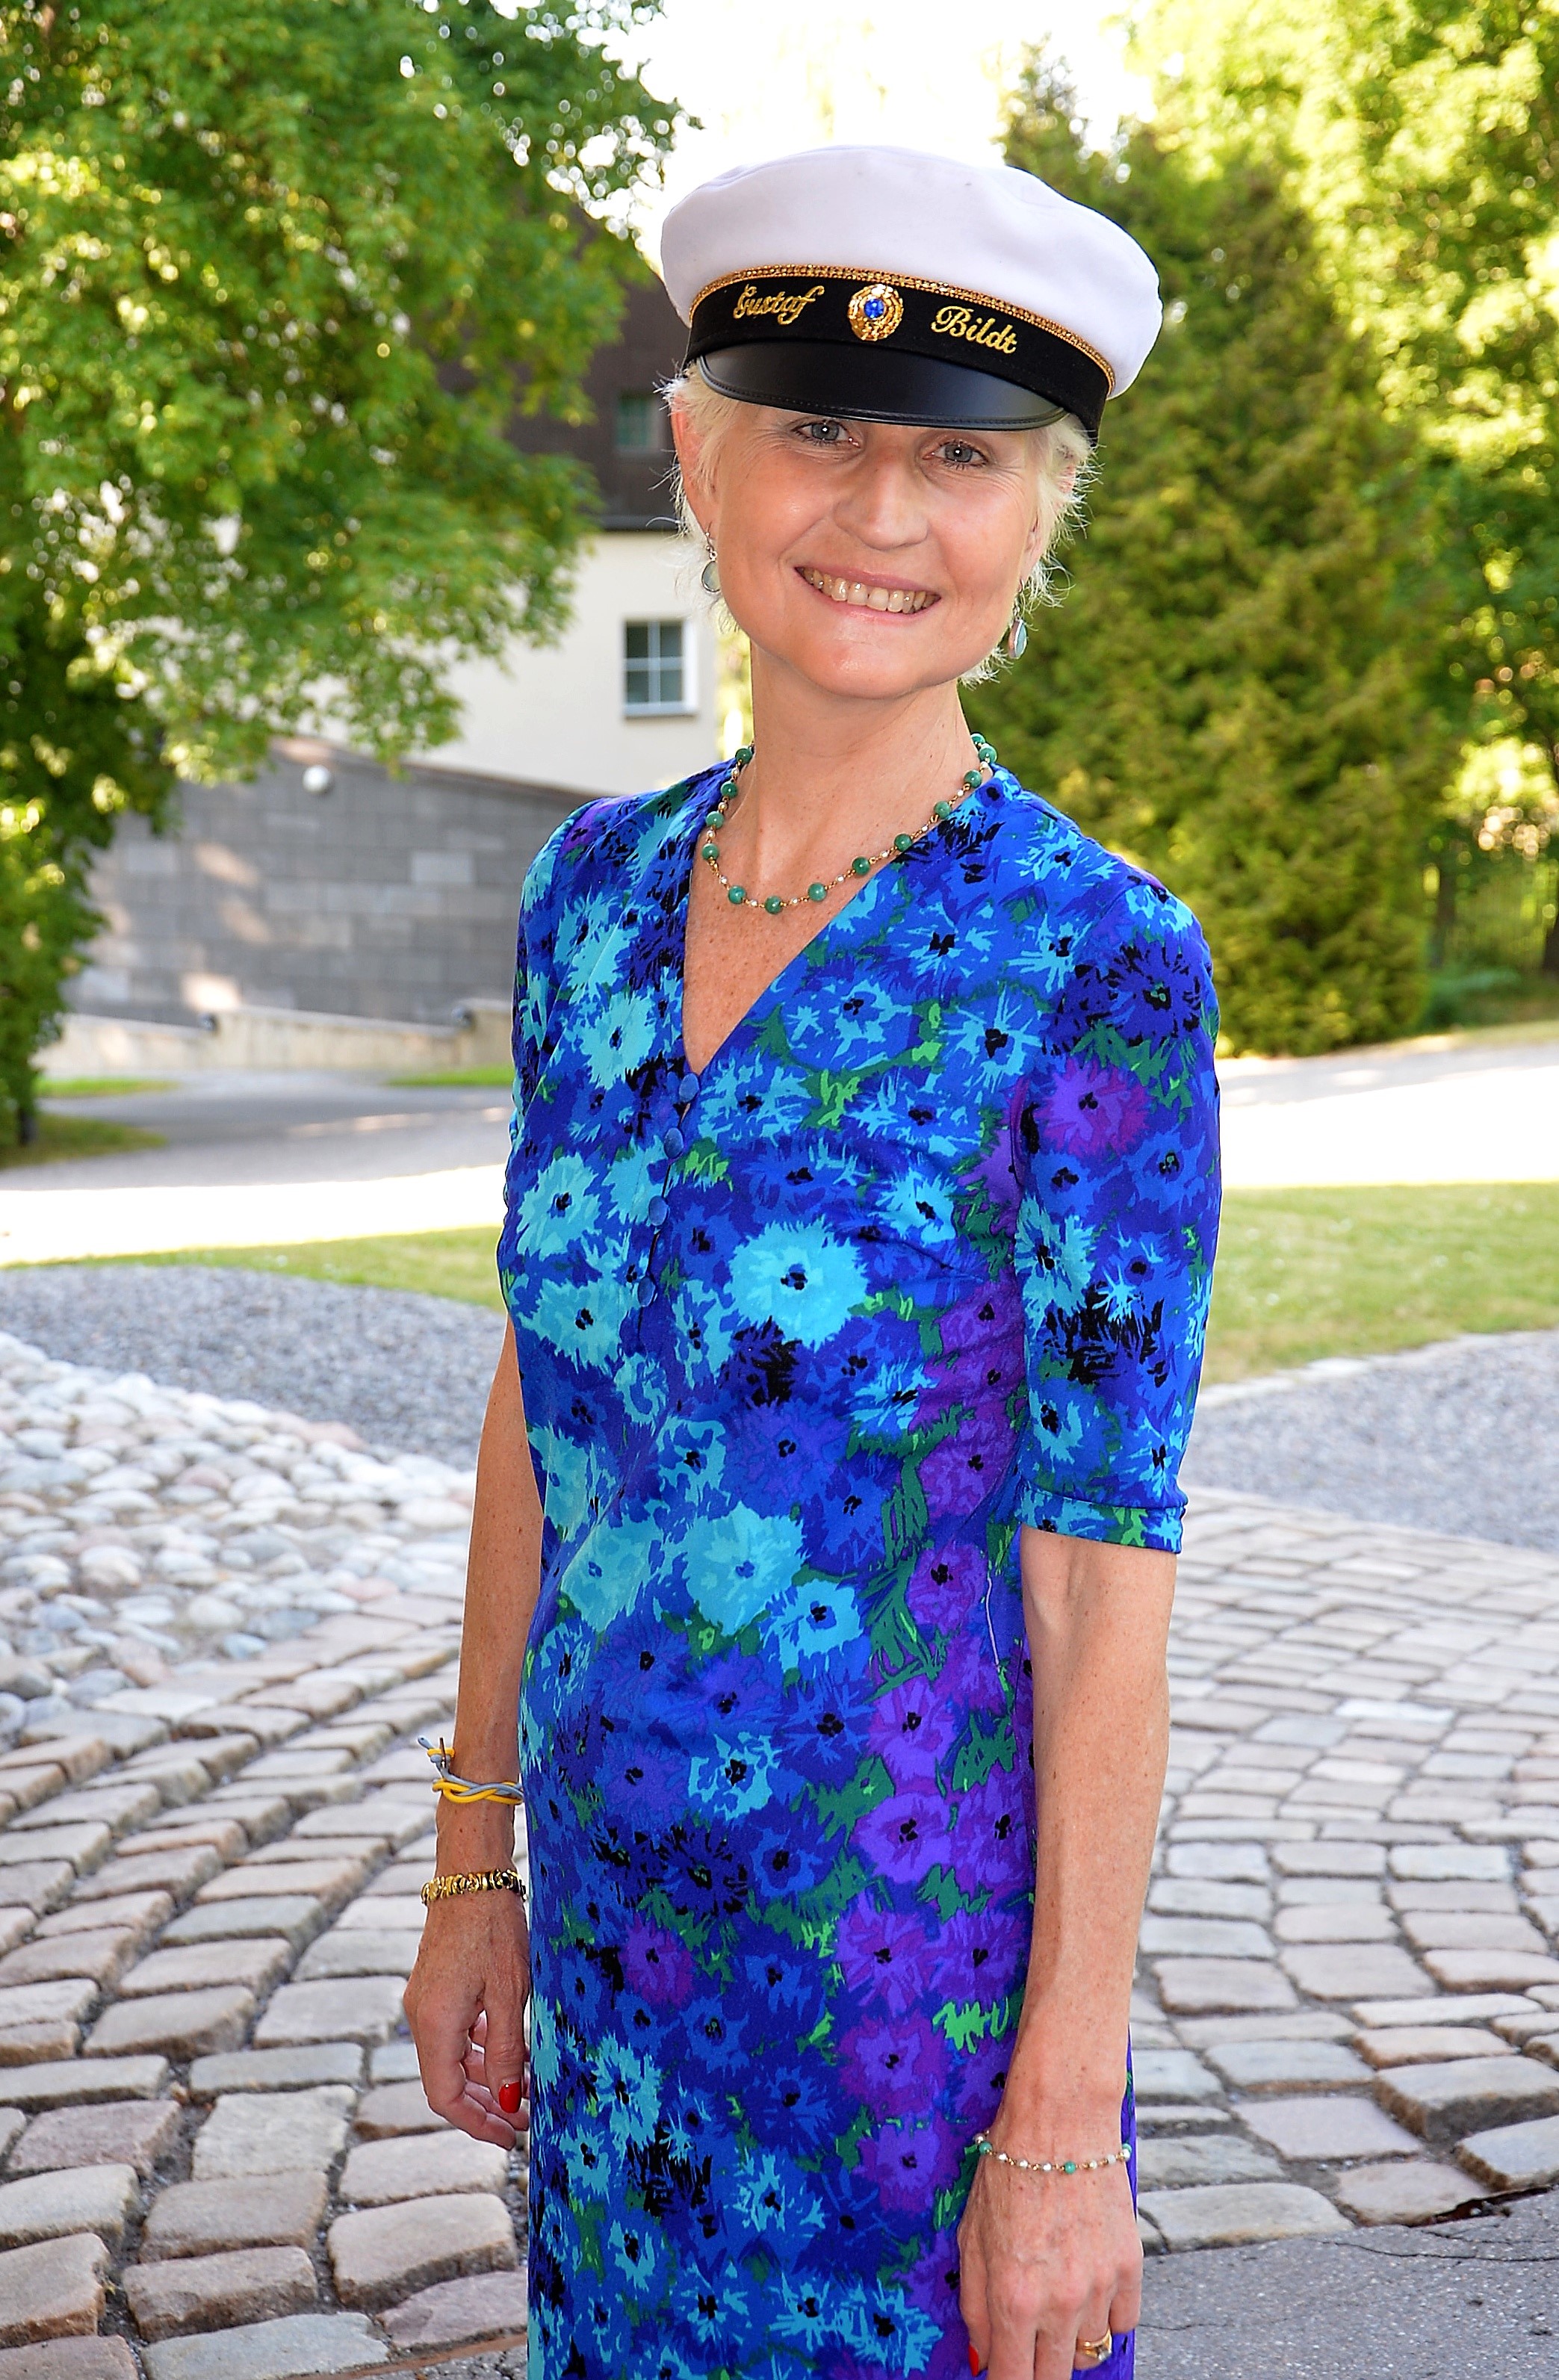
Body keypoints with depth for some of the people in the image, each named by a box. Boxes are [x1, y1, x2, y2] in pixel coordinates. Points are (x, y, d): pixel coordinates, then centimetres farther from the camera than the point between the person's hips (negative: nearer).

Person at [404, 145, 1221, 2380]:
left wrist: (1066, 2113, -13)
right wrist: (477, 1867, 9)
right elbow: (545, 1404, 7)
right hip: (620, 1932, 5)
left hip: (915, 1952, -5)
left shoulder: (1094, 967, -15)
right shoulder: (594, 892, 1)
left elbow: (1103, 1573, -15)